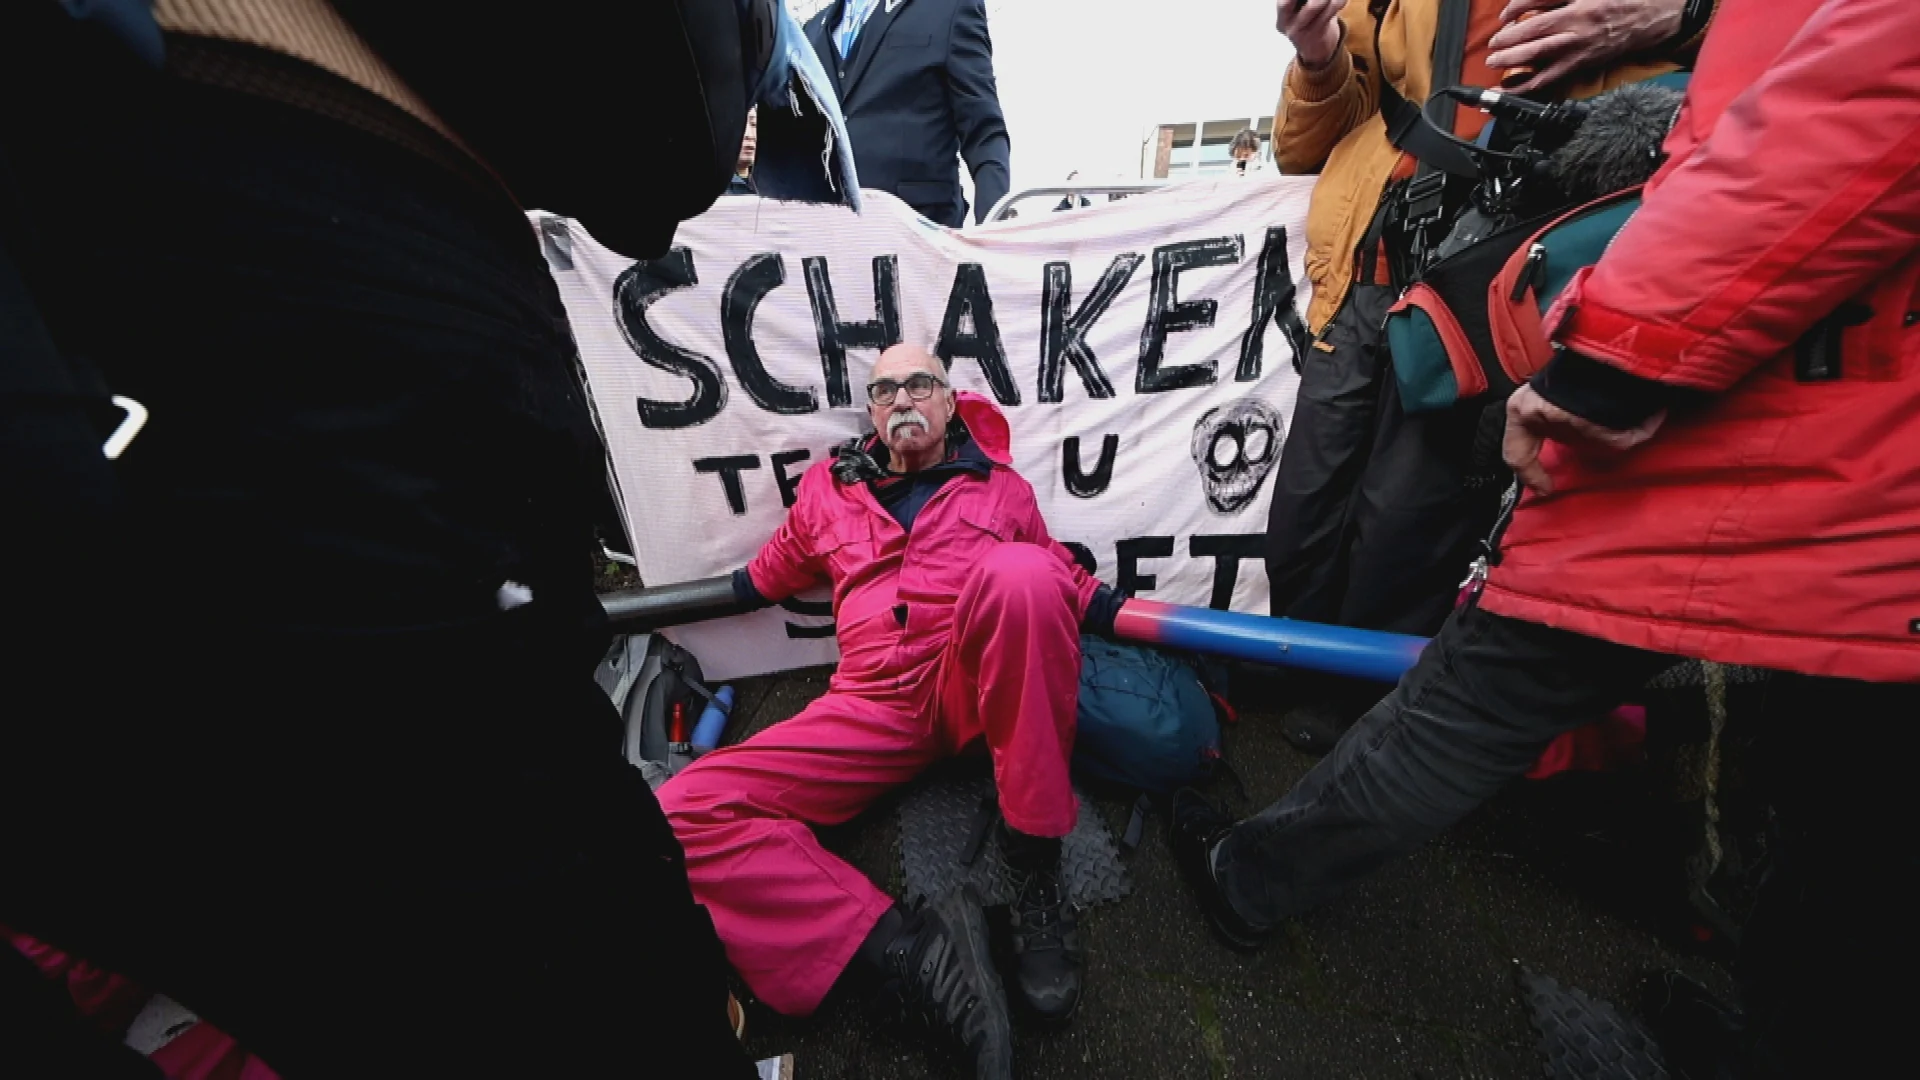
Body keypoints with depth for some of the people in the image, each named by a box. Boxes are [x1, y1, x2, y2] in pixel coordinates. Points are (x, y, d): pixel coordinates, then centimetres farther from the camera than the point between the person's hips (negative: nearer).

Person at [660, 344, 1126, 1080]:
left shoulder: (1001, 487, 14)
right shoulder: (829, 489, 16)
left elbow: (1065, 583, 20)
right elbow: (769, 576, 27)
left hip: (979, 685, -1)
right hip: (875, 709, 2)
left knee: (1020, 571, -34)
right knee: (683, 815, -15)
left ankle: (1035, 875, -22)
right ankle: (909, 952, -22)